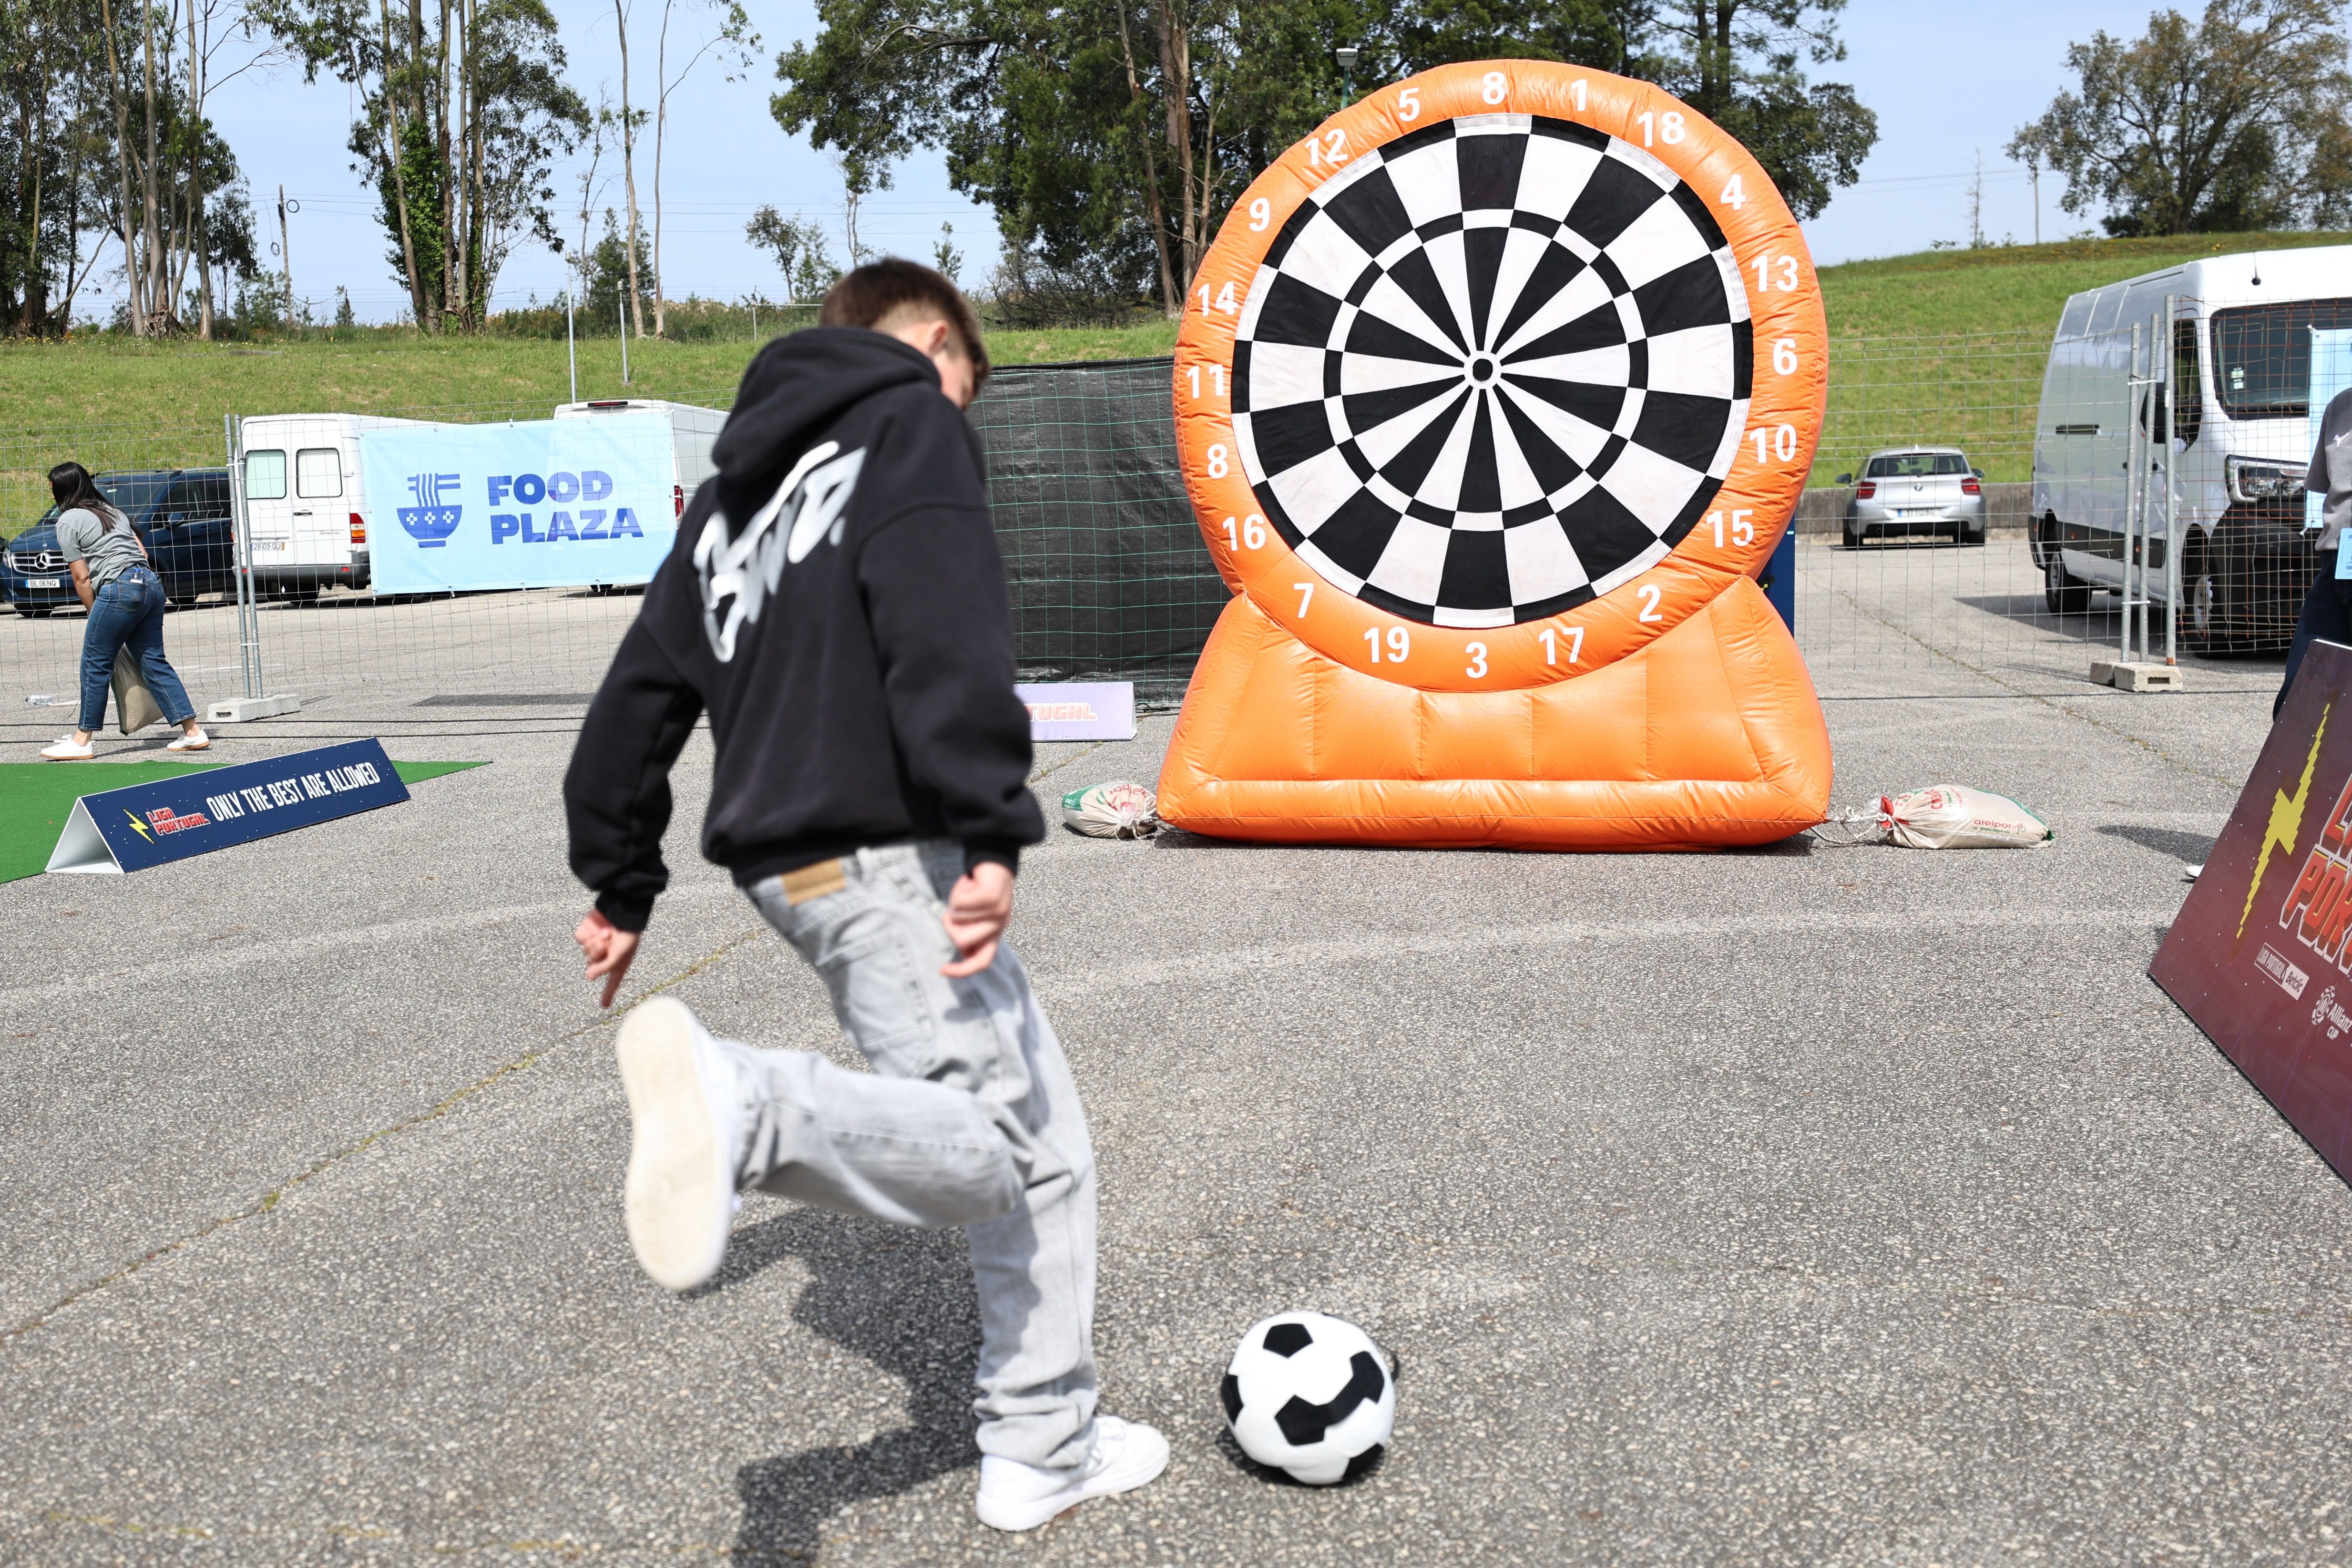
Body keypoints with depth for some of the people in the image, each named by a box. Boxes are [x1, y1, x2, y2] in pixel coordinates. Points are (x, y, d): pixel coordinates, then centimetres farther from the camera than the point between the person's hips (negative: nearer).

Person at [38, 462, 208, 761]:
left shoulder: (68, 521, 2)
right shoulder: (113, 510, 24)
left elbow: (82, 579, -1)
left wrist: (95, 614, 9)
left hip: (119, 589, -8)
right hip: (151, 582, 8)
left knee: (95, 665, 1)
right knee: (154, 660, 9)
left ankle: (82, 742, 5)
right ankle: (192, 731, 4)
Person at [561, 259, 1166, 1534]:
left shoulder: (739, 481, 25)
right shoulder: (912, 425, 1)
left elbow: (644, 690, 24)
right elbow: (944, 639, -18)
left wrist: (621, 882, 28)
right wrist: (995, 833, -24)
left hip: (788, 860, 9)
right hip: (885, 854, -9)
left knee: (1044, 1145, 13)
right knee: (986, 1149, -14)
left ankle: (1043, 1445, 17)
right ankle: (743, 1105, -35)